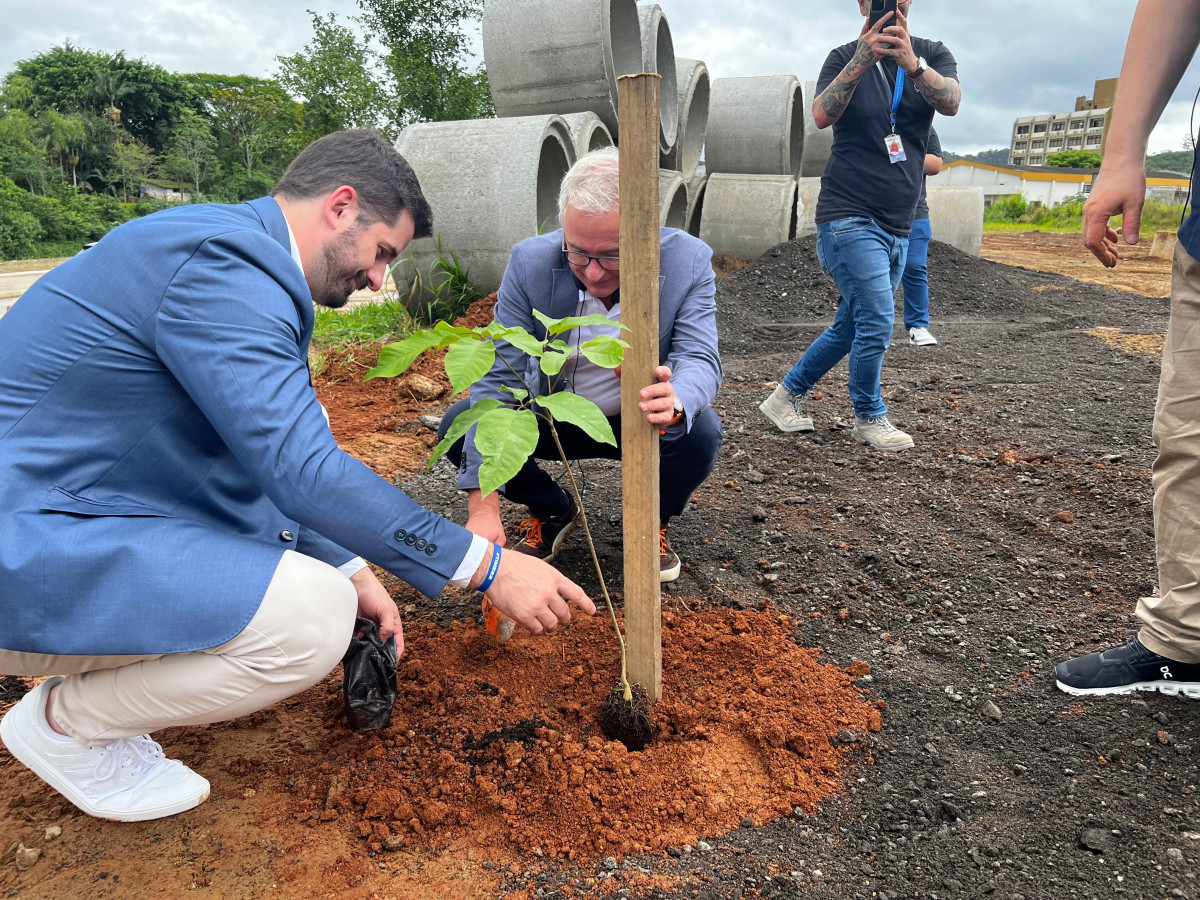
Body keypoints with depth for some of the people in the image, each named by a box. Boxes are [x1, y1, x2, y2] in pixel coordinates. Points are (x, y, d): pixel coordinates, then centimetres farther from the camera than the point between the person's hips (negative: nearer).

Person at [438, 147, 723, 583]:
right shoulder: (530, 262, -21)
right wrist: (483, 506, -33)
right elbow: (499, 376, -25)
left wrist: (673, 403, -54)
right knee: (458, 426, -21)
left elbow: (700, 359, -25)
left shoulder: (689, 261, -20)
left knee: (700, 432, -32)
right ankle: (552, 510, 7)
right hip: (552, 418, 1)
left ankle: (654, 520, 3)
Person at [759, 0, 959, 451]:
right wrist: (860, 62, -33)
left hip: (898, 225, 5)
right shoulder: (844, 58, 1)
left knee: (851, 326, 10)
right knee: (877, 320, -13)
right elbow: (822, 116, -18)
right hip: (849, 215, -5)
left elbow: (951, 102, -15)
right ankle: (869, 417, 8)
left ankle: (785, 397, 26)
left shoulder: (933, 55, 7)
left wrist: (912, 63, -33)